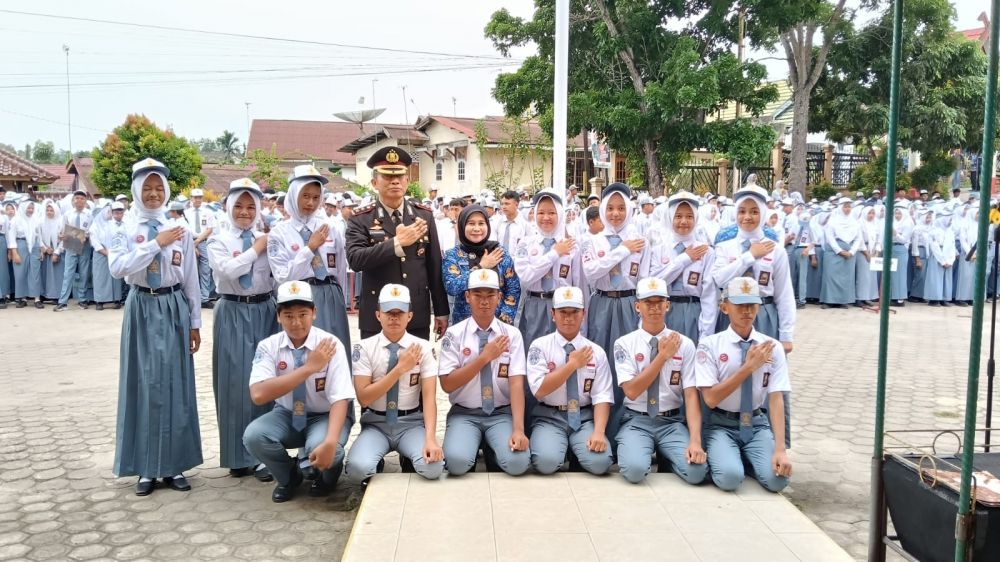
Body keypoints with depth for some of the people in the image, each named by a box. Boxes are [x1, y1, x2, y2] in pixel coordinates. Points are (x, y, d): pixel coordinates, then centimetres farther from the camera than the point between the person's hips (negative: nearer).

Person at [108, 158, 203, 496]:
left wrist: (195, 322, 5)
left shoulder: (179, 230, 3)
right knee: (144, 384, 3)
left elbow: (191, 280, 6)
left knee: (175, 384, 4)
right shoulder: (125, 230, 0)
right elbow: (117, 267, -17)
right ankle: (146, 467, 13)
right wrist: (156, 244, -19)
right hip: (142, 310, -1)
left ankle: (173, 465, 14)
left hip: (174, 309, 1)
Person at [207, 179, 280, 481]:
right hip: (233, 314, -2)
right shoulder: (218, 239, 1)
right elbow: (227, 269, -17)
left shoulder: (268, 238, 7)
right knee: (236, 381, 2)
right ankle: (239, 455, 15)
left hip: (265, 312, 2)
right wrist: (256, 249, -9)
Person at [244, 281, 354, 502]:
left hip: (324, 417, -3)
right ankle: (288, 476, 6)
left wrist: (330, 442, -42)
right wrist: (309, 367, -31)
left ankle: (328, 474, 6)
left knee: (319, 446, -34)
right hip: (287, 415, 3)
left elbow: (340, 399, -25)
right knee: (253, 435, -26)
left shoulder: (330, 344, -18)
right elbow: (258, 394, -26)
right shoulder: (268, 346, -12)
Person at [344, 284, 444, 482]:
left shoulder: (422, 347, -3)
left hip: (411, 423, 0)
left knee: (432, 467, -28)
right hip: (376, 424, 0)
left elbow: (429, 396, -10)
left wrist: (430, 438, -26)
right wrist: (400, 368, -18)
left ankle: (409, 459, 6)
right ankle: (376, 465, 5)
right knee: (358, 468, -30)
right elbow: (363, 397, -11)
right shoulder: (364, 347, -5)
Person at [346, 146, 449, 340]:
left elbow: (435, 266, 6)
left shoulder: (424, 215, 5)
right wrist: (397, 243, -26)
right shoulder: (360, 219, -3)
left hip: (418, 317, 2)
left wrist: (441, 311, 7)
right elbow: (355, 259, -19)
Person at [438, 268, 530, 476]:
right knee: (457, 461, -28)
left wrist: (518, 429, -23)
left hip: (501, 414, 1)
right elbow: (447, 384, -8)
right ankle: (477, 445, 7)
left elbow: (517, 383, -10)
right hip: (464, 414, -1)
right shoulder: (454, 334, -3)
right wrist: (485, 357, -16)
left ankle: (490, 449, 9)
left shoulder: (512, 334, -1)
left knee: (518, 462, -25)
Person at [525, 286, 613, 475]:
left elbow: (602, 397, -3)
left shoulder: (596, 352, 3)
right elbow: (539, 390, -13)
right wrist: (573, 364, -14)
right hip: (549, 417, -1)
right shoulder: (540, 346, -2)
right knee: (546, 461, -29)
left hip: (585, 418, 2)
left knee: (600, 462, -24)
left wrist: (598, 431, -20)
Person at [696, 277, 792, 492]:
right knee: (729, 476, -28)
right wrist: (749, 366, -19)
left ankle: (748, 459, 12)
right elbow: (711, 398, -13)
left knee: (777, 478, -22)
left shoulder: (772, 347, -2)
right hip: (722, 425, -2)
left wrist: (780, 449, -19)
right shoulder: (710, 345, -9)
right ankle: (721, 457, 8)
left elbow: (776, 399, -7)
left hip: (758, 425, 2)